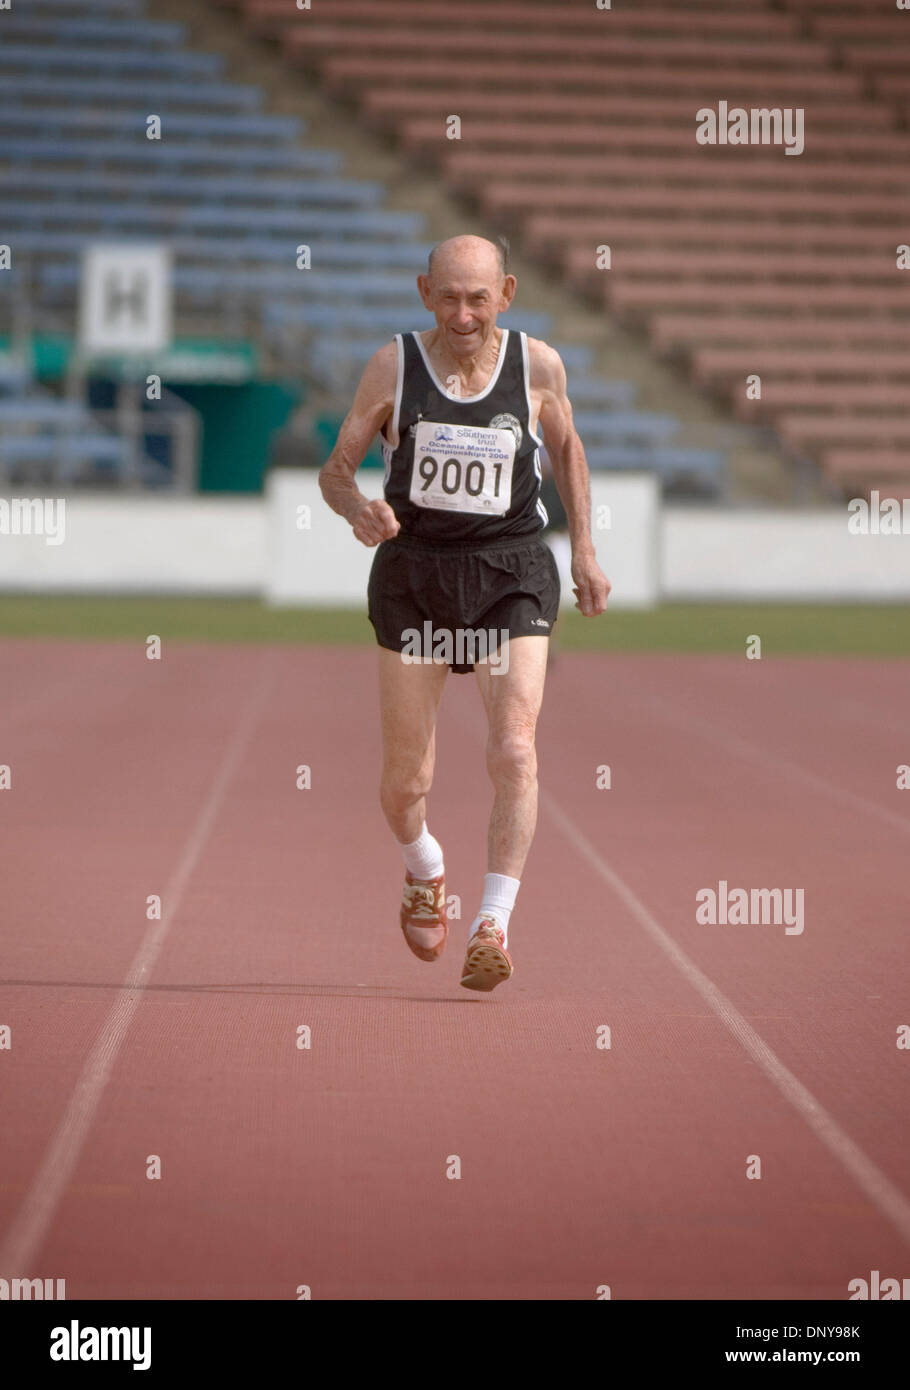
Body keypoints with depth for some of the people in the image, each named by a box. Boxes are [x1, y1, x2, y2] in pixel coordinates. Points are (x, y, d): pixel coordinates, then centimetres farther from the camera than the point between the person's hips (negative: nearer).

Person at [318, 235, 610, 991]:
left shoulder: (538, 366, -1)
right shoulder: (394, 366, -3)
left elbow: (566, 447, 17)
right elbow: (336, 469, 2)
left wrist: (585, 551, 13)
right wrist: (358, 508, -21)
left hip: (511, 571, 0)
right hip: (414, 568, 0)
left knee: (514, 750, -20)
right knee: (405, 779, 4)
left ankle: (495, 923, -16)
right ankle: (424, 871, 37)